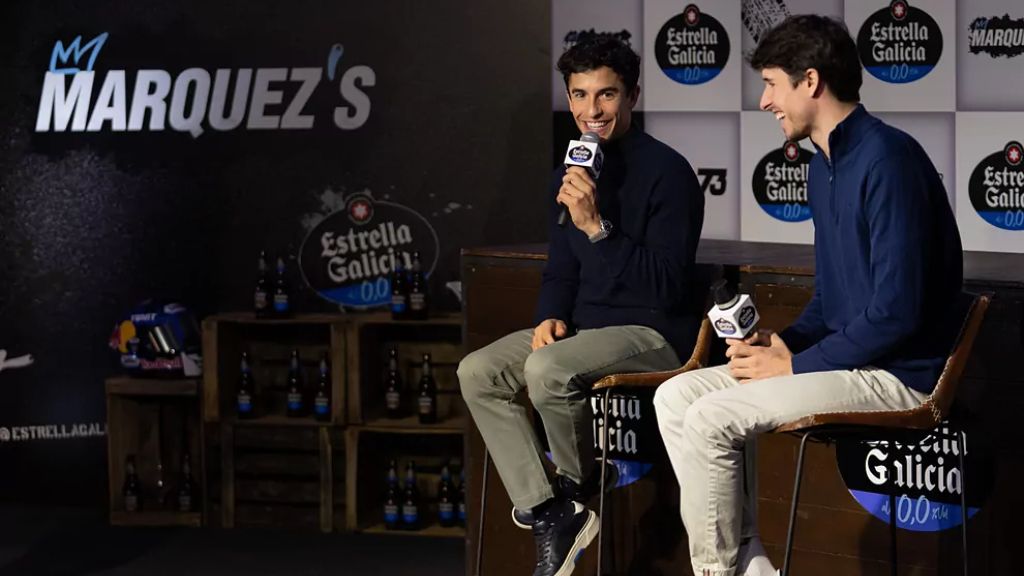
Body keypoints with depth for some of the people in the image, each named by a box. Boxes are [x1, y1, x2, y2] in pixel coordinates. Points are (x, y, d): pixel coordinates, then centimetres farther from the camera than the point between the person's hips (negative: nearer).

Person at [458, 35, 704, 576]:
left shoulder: (666, 172, -14)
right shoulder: (570, 176, 9)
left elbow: (667, 285, -20)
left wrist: (597, 226, -26)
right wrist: (550, 317, -2)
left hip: (654, 333, -8)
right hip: (584, 327, 8)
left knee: (547, 369, -32)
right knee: (477, 373, -9)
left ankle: (578, 486, -4)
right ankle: (548, 516, -13)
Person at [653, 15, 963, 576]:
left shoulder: (886, 159, -18)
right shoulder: (822, 167, 13)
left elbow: (896, 312, -23)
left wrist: (798, 365, -15)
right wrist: (785, 340, 2)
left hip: (898, 376, -10)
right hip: (848, 358, 10)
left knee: (711, 420, -20)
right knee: (675, 398, 1)